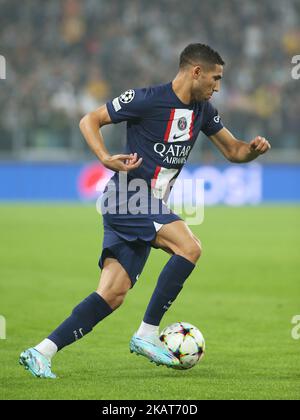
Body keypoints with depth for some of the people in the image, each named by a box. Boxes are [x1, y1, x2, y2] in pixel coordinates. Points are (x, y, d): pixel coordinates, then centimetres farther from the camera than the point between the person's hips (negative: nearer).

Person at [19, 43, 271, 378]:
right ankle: (147, 335, -16)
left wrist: (253, 149, -3)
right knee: (190, 247, -23)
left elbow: (233, 151, 20)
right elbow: (89, 120, -4)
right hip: (129, 197, -8)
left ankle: (41, 353, 1)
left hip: (149, 208, 8)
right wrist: (106, 159, -21)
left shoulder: (202, 111, 13)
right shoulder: (147, 99, -10)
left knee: (113, 295, 1)